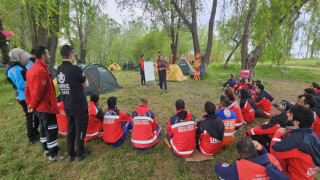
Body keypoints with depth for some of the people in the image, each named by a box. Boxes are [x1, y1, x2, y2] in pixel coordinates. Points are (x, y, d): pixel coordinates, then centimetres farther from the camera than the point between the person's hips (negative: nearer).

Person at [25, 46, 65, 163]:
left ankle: (46, 150, 39)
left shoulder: (31, 69, 10)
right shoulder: (41, 70, -24)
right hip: (47, 108, -10)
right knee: (52, 131, 2)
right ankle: (53, 156, 16)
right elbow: (38, 92, -25)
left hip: (39, 108, 10)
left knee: (44, 129, 22)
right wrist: (32, 106, -10)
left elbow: (27, 89, 14)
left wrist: (29, 104, 15)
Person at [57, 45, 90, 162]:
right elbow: (86, 84, -7)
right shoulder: (75, 69, -20)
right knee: (80, 131, 9)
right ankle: (80, 155, 25)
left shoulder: (59, 70, 3)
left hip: (67, 107, 7)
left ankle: (70, 154, 34)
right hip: (79, 107, -7)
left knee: (70, 130, 20)